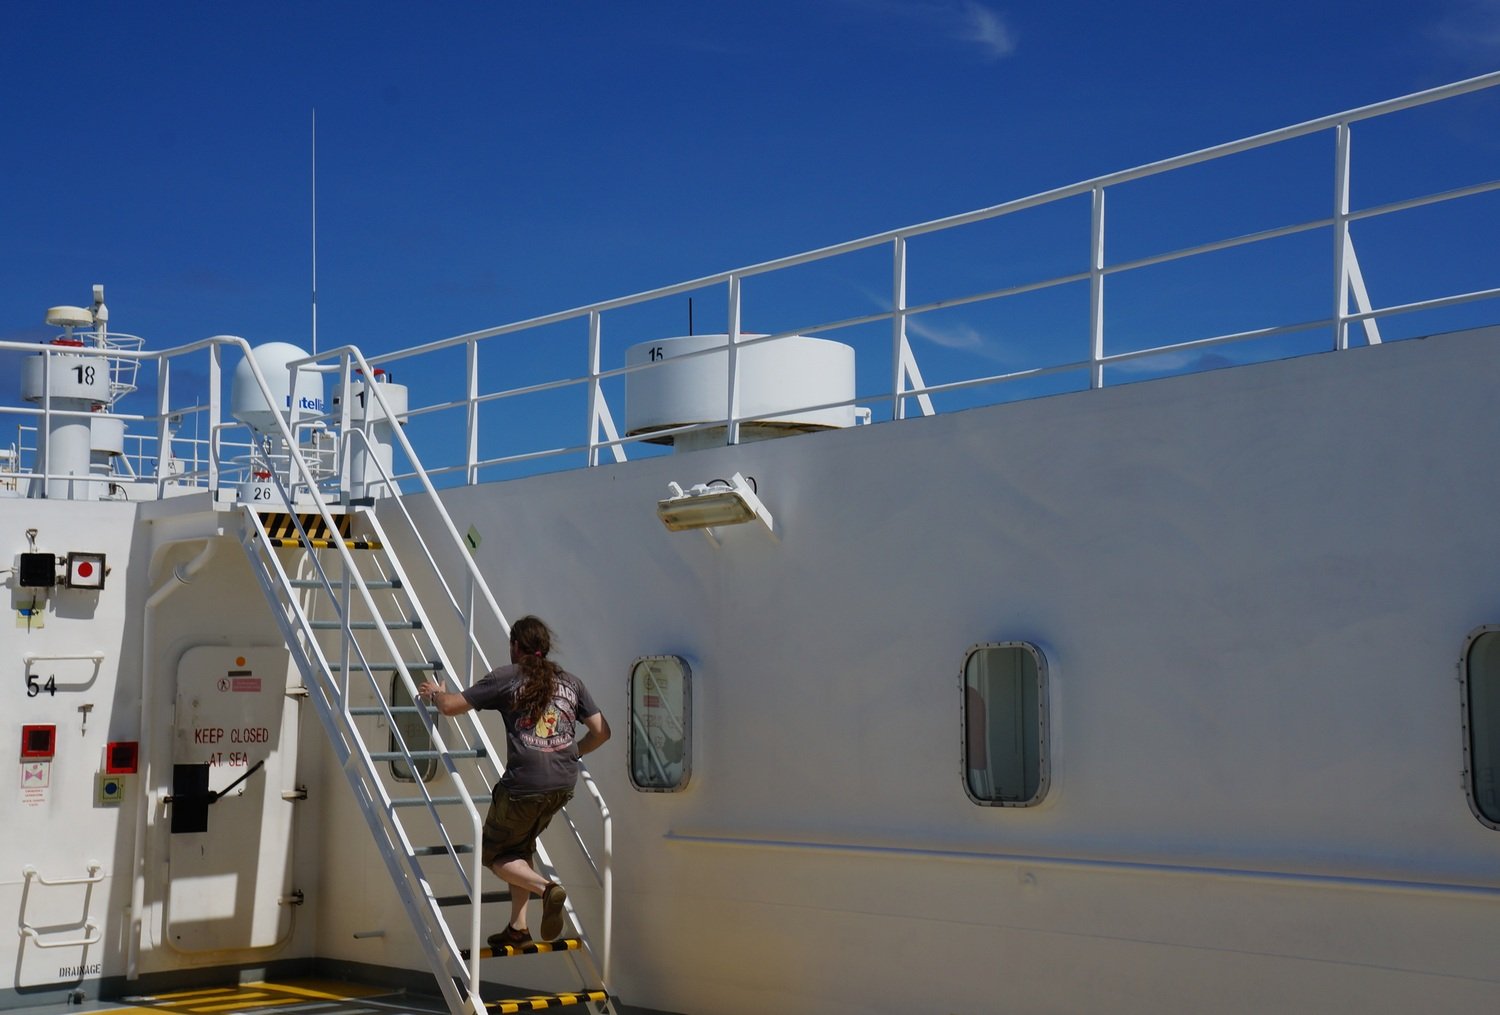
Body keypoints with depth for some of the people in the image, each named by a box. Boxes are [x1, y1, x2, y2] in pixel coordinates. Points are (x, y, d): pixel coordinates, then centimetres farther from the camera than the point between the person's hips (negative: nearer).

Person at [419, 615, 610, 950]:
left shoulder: (507, 678, -2)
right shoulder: (570, 682, 12)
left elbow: (450, 706, -2)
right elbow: (601, 731, 12)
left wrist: (435, 693, 20)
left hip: (524, 786, -6)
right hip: (564, 784, 6)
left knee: (495, 854, 13)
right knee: (519, 848, 25)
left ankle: (546, 887, -14)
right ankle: (518, 927, 18)